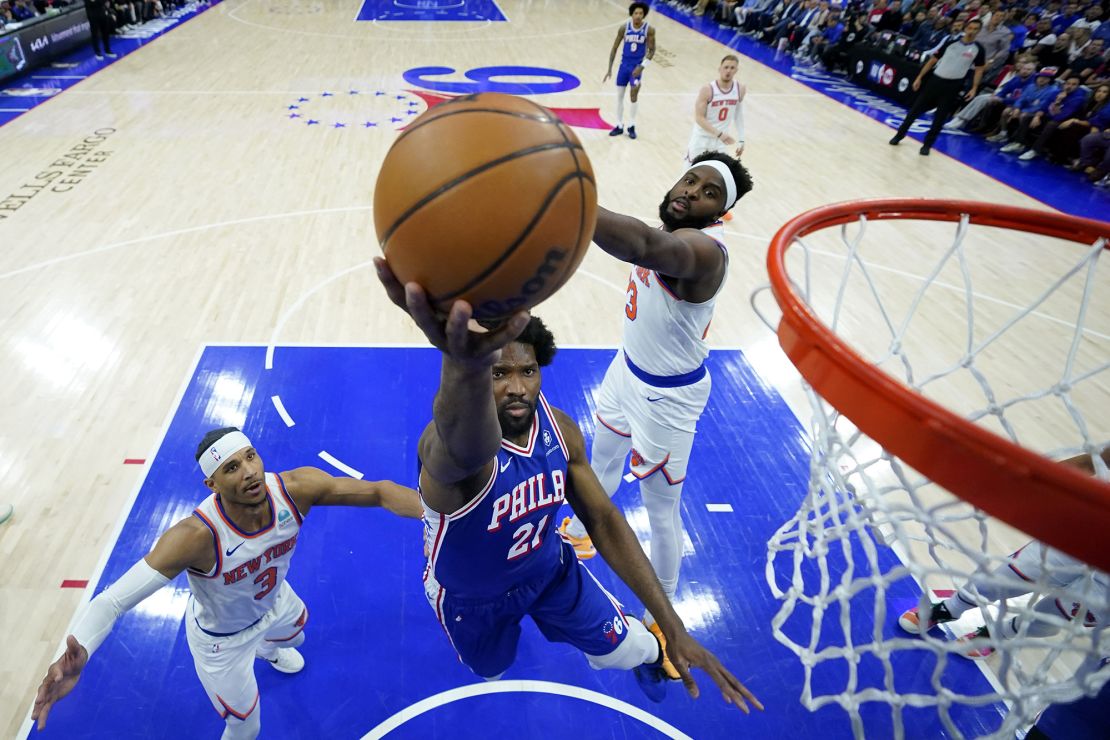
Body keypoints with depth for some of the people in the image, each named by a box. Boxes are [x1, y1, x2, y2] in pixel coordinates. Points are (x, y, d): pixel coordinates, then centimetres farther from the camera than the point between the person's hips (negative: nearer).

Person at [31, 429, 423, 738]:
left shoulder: (295, 489, -35)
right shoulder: (197, 536, -45)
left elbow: (378, 491, -31)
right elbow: (112, 599, -45)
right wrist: (76, 655, -64)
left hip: (274, 601, 5)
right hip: (222, 638, -5)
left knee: (293, 637, 39)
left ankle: (266, 650, 79)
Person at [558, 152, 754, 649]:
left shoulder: (702, 250, -35)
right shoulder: (673, 235, -5)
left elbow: (644, 246, -60)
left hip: (667, 397, -9)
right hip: (628, 369, 9)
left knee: (661, 511, 8)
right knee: (602, 465, 30)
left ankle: (660, 618, 33)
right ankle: (578, 535, 60)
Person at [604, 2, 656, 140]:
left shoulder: (649, 30, -12)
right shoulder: (624, 27, -8)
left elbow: (651, 50, -5)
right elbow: (615, 48, -1)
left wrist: (642, 66, -18)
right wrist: (610, 69, -3)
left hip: (637, 66, -2)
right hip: (624, 64, 2)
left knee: (633, 95, -7)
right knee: (619, 96, 7)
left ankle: (631, 126, 7)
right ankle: (619, 126, 19)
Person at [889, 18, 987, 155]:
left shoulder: (978, 49, 1)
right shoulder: (951, 43, 2)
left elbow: (979, 70, 7)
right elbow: (933, 60, 8)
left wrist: (974, 88, -5)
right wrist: (919, 77, 4)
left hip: (953, 86, 0)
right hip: (936, 80, 1)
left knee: (940, 118, 0)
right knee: (916, 109, 3)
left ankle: (927, 144, 12)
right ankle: (899, 135, 17)